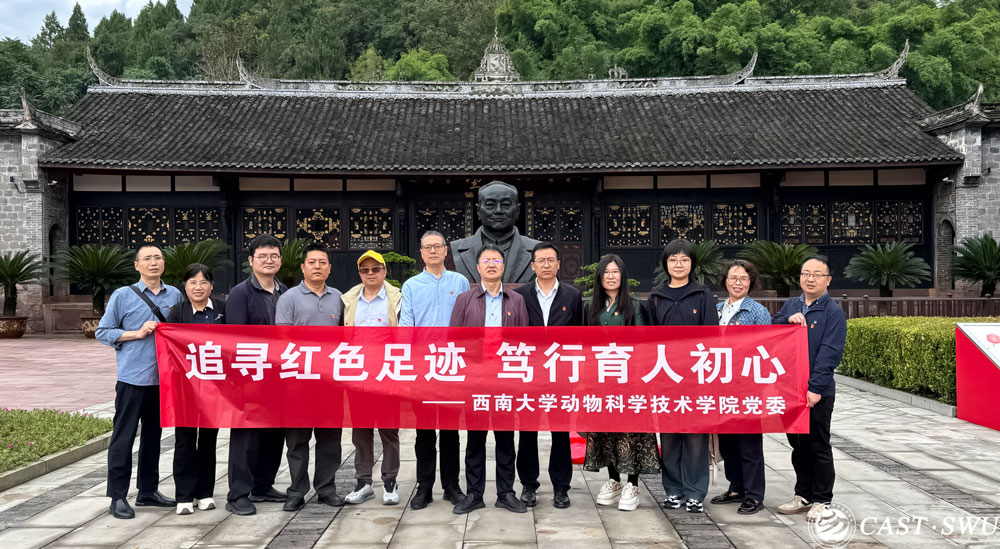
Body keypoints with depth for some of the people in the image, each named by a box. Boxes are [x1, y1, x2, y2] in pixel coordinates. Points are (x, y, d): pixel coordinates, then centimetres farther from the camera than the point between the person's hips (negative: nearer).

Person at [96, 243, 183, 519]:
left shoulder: (175, 295, 8)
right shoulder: (123, 295, -1)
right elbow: (103, 332, 0)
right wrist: (137, 333, -12)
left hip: (163, 378, 4)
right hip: (132, 377, -4)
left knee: (153, 435, 13)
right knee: (123, 437, -1)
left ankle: (148, 491, 24)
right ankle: (118, 497, 7)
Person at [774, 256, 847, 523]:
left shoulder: (834, 312, -5)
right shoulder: (790, 306, 12)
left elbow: (829, 353, -13)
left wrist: (815, 388, -19)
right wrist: (788, 319, -13)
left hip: (817, 392, -5)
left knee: (818, 447, 4)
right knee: (798, 445, 14)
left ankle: (821, 501, 15)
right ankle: (803, 495, 26)